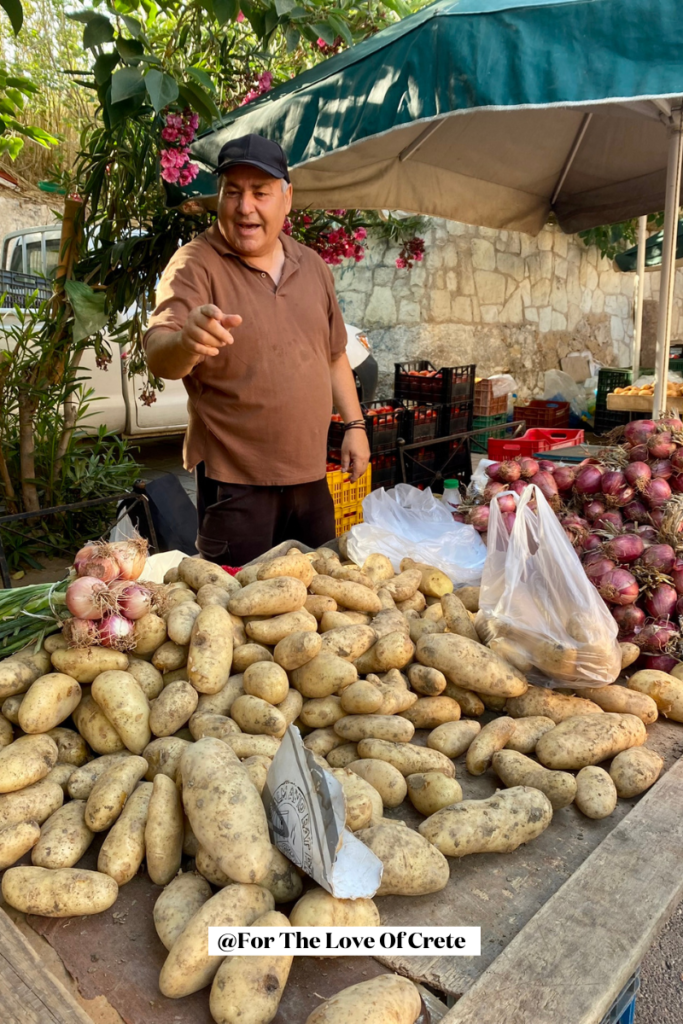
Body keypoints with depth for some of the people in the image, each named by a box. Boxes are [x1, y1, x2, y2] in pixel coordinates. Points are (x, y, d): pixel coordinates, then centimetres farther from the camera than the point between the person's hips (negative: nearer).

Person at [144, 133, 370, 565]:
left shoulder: (312, 265, 10)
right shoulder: (196, 265, -8)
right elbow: (159, 356, -22)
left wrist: (355, 424, 13)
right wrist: (185, 342, -44)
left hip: (310, 473, 6)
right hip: (233, 481, -5)